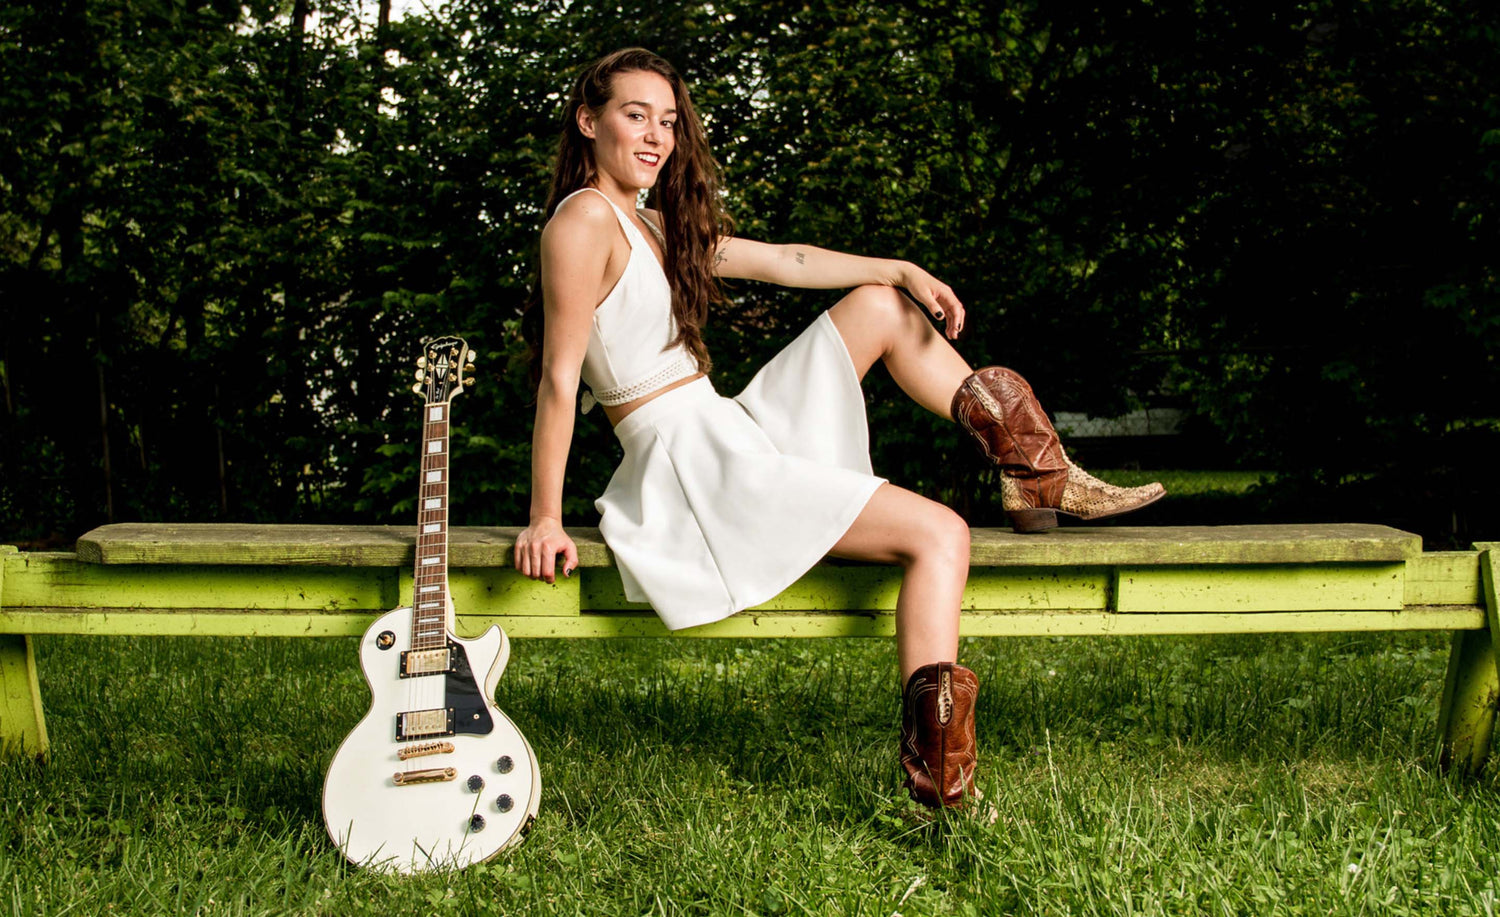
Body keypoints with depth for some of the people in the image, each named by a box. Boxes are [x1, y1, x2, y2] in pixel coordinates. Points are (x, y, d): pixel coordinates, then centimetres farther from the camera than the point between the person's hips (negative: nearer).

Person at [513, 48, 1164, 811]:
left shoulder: (655, 224, 16)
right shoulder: (585, 218, -13)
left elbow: (785, 262, 19)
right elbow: (558, 377, -17)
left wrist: (903, 270, 13)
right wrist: (545, 522, -18)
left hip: (736, 435, 10)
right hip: (693, 464, -10)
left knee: (878, 304, 17)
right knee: (937, 534, -16)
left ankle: (1037, 475, 19)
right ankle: (935, 771, -22)